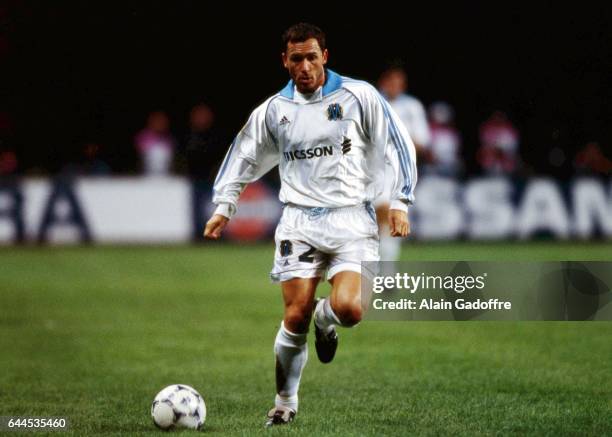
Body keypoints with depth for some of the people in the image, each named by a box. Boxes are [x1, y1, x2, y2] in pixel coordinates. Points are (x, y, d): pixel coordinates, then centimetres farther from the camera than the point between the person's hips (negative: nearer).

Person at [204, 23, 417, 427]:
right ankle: (285, 402, 11)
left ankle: (326, 318, 19)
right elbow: (243, 157, 20)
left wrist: (400, 202, -2)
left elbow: (399, 144, 4)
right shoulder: (274, 110, 8)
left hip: (351, 218, -2)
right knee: (296, 317, -7)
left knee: (349, 309, -20)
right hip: (300, 222, 2)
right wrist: (224, 207, 14)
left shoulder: (358, 96, 0)